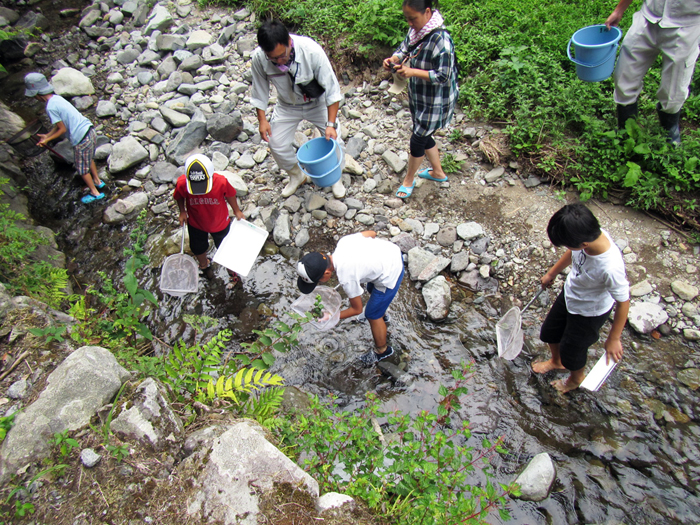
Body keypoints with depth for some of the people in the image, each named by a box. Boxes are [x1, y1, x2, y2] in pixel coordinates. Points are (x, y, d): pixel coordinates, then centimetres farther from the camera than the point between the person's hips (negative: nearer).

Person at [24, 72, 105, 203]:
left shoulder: (51, 107, -18)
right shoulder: (57, 98, 8)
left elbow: (62, 129, -13)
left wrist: (47, 140, 0)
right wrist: (47, 135, 18)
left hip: (81, 140, -8)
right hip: (90, 131, 8)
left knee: (82, 169, 11)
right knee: (89, 160, 30)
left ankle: (95, 193, 26)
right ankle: (97, 181, 49)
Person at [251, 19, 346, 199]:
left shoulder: (311, 50, -34)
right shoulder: (259, 58, -28)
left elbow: (332, 89, -27)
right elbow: (260, 90, -8)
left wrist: (331, 124, -30)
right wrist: (262, 119, -10)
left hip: (318, 103, -2)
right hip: (287, 106, 2)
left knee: (333, 140, -9)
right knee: (277, 145, -3)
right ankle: (297, 176, 28)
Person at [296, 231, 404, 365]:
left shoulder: (346, 278, -31)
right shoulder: (343, 241, -15)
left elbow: (357, 309, -14)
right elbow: (372, 233, 2)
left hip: (390, 275, -8)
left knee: (373, 316, 11)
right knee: (371, 289, 35)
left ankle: (382, 350, 36)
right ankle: (381, 313, 66)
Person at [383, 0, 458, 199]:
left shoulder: (440, 39, -28)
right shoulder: (416, 30, -3)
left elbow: (442, 76, -28)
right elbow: (404, 49, 12)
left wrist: (412, 72, -33)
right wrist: (393, 59, -11)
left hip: (435, 102, -9)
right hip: (418, 97, 9)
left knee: (417, 140, 4)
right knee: (424, 136, 21)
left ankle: (408, 180, 28)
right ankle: (438, 173, 43)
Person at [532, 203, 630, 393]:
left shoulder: (610, 268, -43)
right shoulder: (590, 234, -25)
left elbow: (623, 302, -27)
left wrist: (614, 339, -15)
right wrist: (551, 273, 14)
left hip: (589, 312, -6)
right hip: (569, 294, 6)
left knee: (571, 350, 20)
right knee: (549, 332, 27)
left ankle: (576, 378, 55)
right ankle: (556, 361, 60)